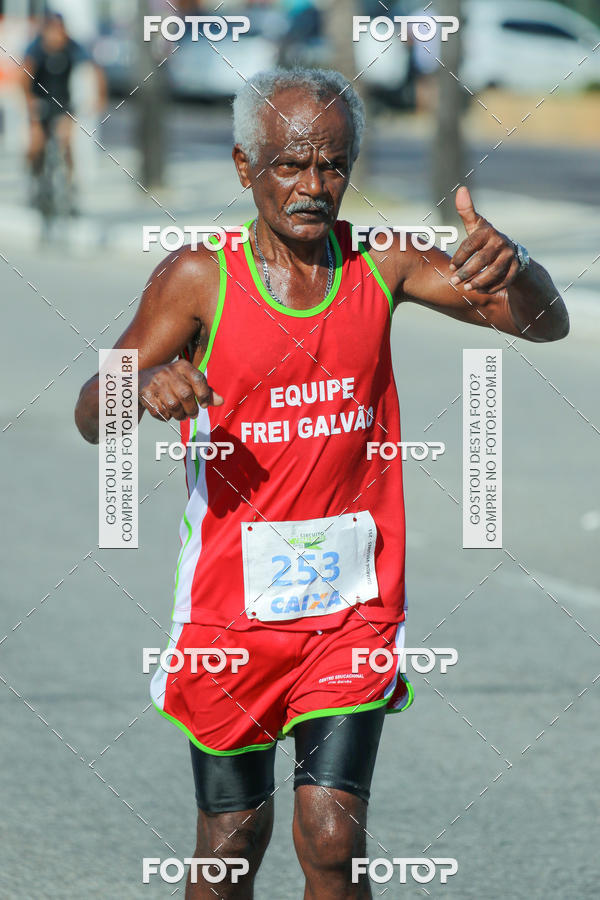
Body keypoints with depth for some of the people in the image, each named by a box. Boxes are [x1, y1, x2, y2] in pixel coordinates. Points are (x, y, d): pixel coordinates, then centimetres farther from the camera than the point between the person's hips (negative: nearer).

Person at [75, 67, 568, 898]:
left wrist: (511, 268, -30)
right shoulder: (199, 279, -6)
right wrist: (145, 387, -35)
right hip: (231, 604, -1)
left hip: (352, 605, 1)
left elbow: (544, 323, -6)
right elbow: (92, 418, -11)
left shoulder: (380, 267, -1)